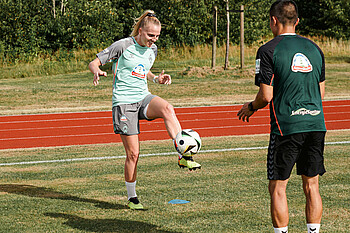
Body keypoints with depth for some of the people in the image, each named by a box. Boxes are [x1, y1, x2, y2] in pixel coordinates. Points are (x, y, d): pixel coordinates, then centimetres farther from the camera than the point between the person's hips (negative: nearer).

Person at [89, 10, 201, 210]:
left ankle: (183, 156, -33)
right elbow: (94, 63, -5)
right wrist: (97, 71, -28)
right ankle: (132, 198, 11)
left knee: (167, 108, -31)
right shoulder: (123, 46, -8)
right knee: (133, 153, -5)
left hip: (144, 98, 5)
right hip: (124, 101, -5)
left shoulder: (152, 49, 11)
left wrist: (157, 79, 8)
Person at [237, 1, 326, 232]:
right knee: (311, 185, 11)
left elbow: (266, 96, -9)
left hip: (286, 126, -5)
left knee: (278, 187, 4)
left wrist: (251, 107, 10)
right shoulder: (314, 48, 12)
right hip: (316, 123, 5)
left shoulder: (269, 50, -6)